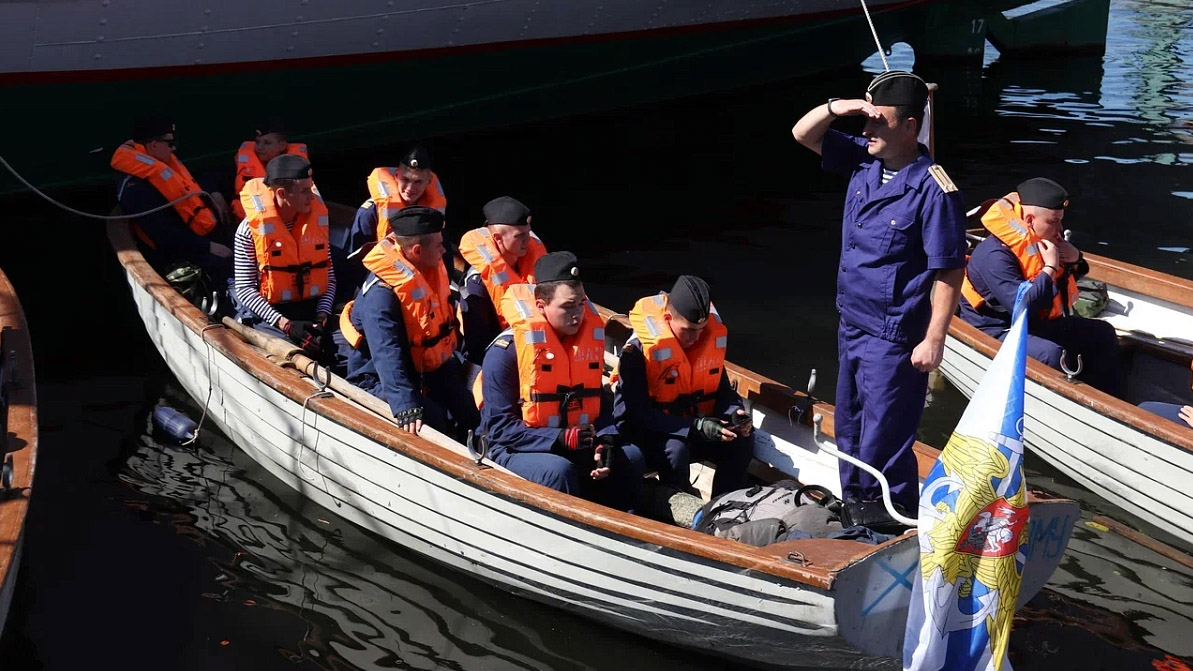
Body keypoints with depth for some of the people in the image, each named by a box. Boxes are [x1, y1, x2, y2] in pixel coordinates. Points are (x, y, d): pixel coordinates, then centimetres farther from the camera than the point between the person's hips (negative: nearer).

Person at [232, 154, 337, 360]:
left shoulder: (317, 218, 3)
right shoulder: (251, 228, -10)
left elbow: (329, 276, 7)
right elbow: (244, 289, -9)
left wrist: (322, 317, -9)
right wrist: (284, 323, -19)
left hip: (313, 309, 4)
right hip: (268, 314, -4)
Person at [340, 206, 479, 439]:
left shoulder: (432, 270, -2)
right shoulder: (381, 292, -28)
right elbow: (387, 356, -40)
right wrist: (406, 406, -50)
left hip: (427, 369, 8)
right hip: (379, 381, -8)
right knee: (432, 419, -28)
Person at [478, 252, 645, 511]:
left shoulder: (591, 336, 2)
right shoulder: (506, 351, -16)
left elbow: (597, 404, 8)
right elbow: (499, 427, -16)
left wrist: (605, 441, -14)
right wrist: (560, 439, -26)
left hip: (576, 446, 6)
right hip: (516, 450, -6)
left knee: (630, 457, -12)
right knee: (559, 470, -33)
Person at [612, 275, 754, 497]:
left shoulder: (713, 336, -5)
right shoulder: (639, 349, -23)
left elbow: (722, 388, 7)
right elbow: (635, 413, -26)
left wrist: (734, 413, -18)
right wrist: (696, 427, -33)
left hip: (695, 424, 6)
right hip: (646, 431, -5)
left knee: (742, 440, -17)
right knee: (675, 449, -35)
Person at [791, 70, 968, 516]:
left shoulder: (933, 189, -20)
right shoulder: (862, 161, 1)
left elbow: (949, 272, -18)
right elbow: (803, 134, 11)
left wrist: (934, 340, -19)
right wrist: (836, 108, -9)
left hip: (894, 339, -8)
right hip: (852, 325, 8)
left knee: (884, 445, 1)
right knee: (849, 432, 22)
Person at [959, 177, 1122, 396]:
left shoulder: (1043, 240, 3)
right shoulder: (995, 255, -27)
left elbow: (1072, 276, 20)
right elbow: (1023, 306, -36)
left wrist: (1076, 259, -4)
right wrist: (1050, 268, -26)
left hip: (1038, 323, 10)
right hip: (996, 331, -10)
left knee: (1103, 334, 8)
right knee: (1051, 354, -36)